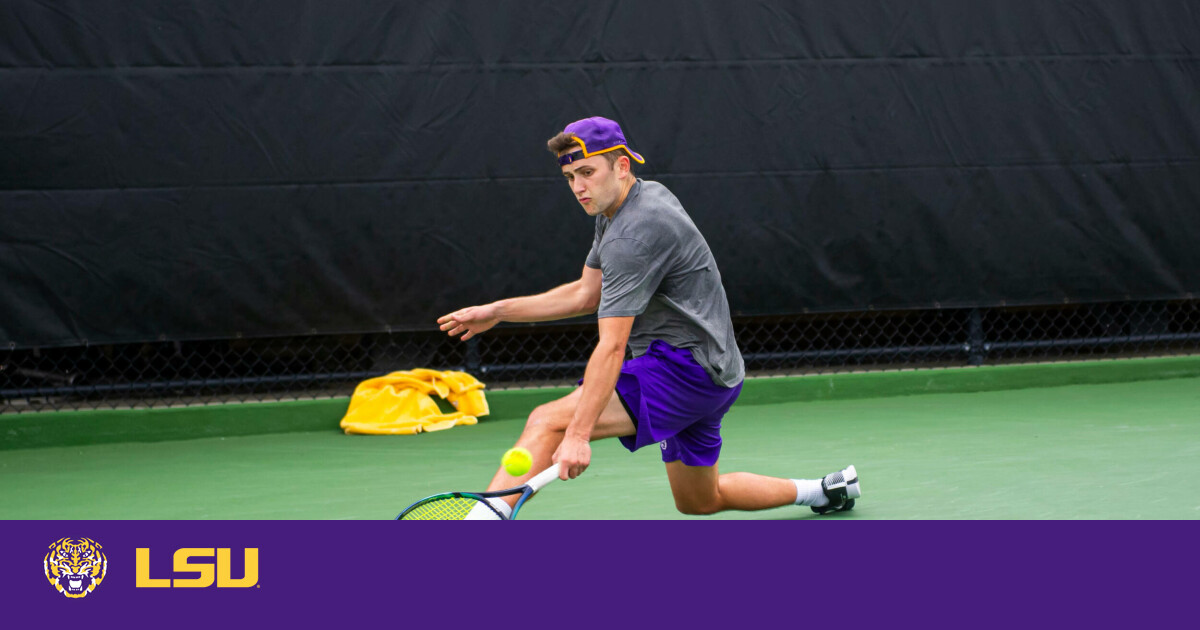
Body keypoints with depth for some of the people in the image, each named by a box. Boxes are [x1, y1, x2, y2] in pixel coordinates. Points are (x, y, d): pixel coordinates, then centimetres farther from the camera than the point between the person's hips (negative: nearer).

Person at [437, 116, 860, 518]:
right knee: (700, 502, 28)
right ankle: (826, 491, 38)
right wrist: (498, 311, 11)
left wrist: (579, 434, -32)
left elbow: (612, 346, -27)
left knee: (548, 421, -24)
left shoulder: (634, 233, -21)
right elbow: (586, 294, 19)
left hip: (685, 368, -11)